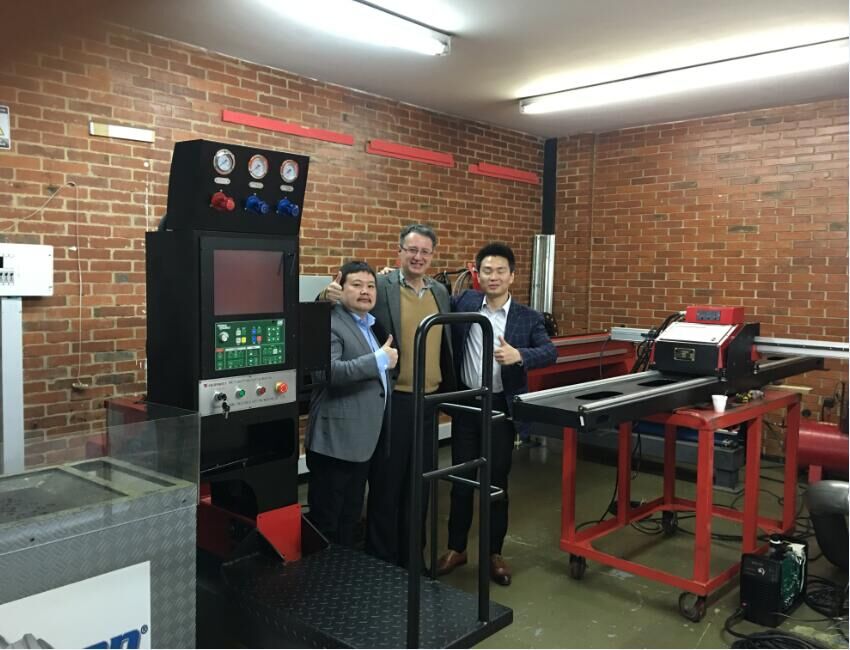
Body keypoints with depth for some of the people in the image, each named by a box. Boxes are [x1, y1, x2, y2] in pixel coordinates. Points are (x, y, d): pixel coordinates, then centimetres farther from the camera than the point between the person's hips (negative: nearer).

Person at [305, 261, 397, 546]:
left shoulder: (372, 324, 15)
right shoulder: (330, 323, -13)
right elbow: (328, 370, -29)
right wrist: (380, 359, -26)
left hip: (362, 438, 9)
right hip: (336, 438, -9)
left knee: (351, 517, 19)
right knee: (325, 520, 2)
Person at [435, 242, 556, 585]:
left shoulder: (528, 317, -2)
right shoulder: (465, 302, 2)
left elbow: (550, 352, -12)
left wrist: (519, 355, -32)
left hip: (501, 406, -1)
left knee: (497, 481, 8)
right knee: (461, 479, 11)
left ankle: (494, 553, 24)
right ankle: (456, 548, 27)